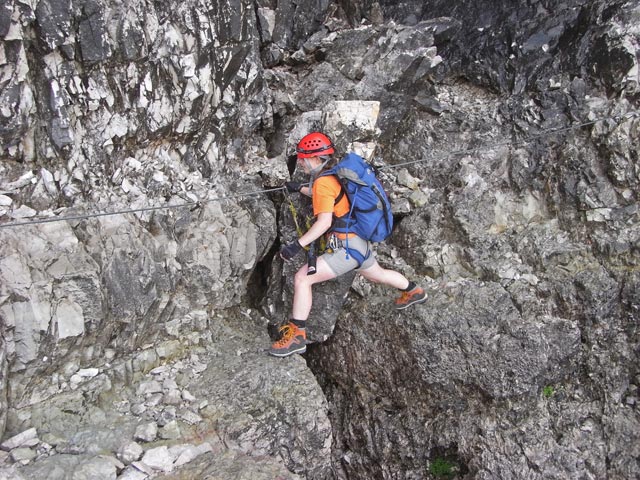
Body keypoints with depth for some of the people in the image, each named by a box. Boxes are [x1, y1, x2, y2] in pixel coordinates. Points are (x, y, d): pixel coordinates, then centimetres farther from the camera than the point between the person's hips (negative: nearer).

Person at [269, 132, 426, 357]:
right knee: (378, 274, 34)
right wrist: (300, 188, 36)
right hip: (358, 242, 10)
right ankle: (413, 291, 58)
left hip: (346, 248, -10)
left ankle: (297, 335, -10)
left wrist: (297, 245, -30)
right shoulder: (331, 176, 9)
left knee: (302, 278, -14)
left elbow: (324, 222, -28)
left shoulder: (322, 181, -18)